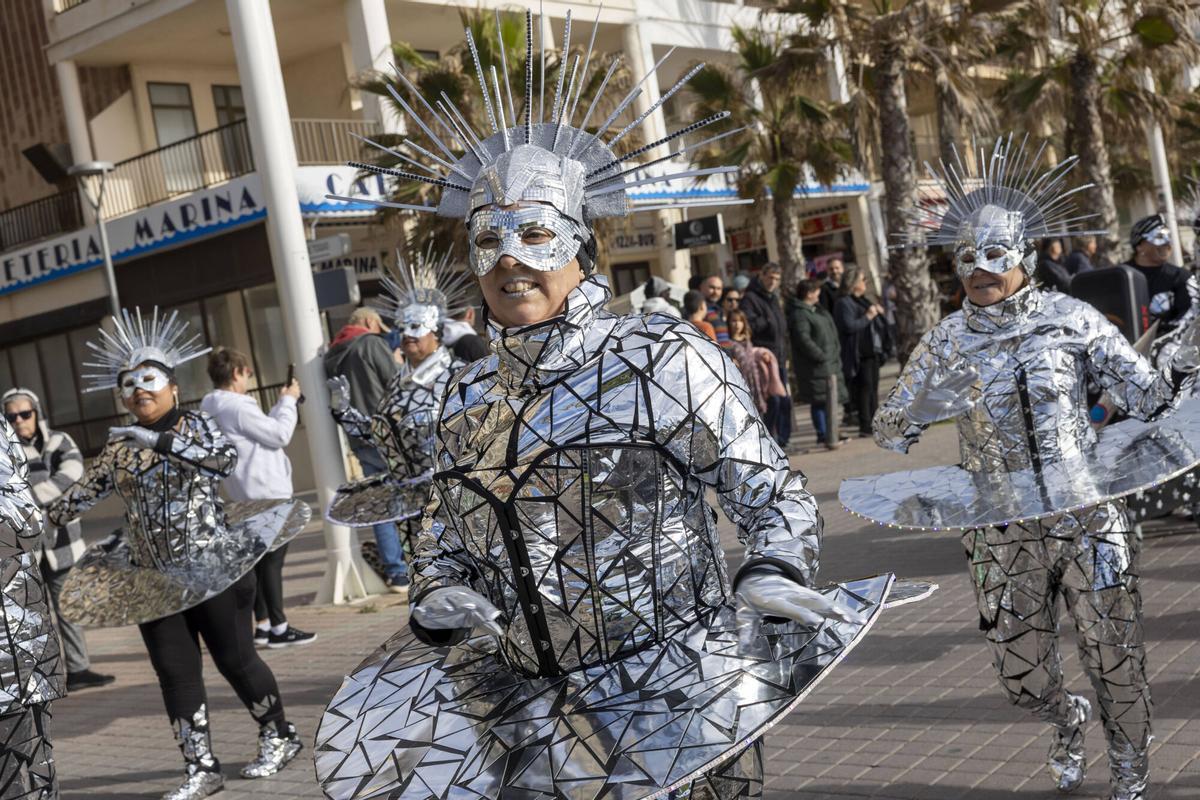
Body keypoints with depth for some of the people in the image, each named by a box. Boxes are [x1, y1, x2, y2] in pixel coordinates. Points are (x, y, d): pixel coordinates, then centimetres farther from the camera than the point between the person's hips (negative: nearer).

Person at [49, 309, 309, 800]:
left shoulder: (197, 426, -3)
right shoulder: (119, 448, 9)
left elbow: (226, 458, -22)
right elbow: (84, 493, 15)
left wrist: (162, 440, -27)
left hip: (213, 568, -4)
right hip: (152, 579, 4)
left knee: (234, 659, 3)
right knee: (175, 672, 2)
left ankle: (279, 737, 24)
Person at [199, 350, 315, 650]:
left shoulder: (212, 408, 12)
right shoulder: (237, 407, -18)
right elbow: (279, 435, -16)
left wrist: (282, 404, 13)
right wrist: (288, 402, -3)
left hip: (248, 493, 10)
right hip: (268, 491, -10)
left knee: (260, 558, 13)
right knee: (272, 560, -5)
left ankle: (263, 624, 17)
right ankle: (279, 628, -1)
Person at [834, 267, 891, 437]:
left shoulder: (862, 300, 21)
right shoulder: (844, 303, -10)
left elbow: (873, 325, 32)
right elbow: (849, 326, -23)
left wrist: (878, 313, 12)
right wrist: (868, 316, -15)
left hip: (873, 352, 10)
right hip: (860, 354, -10)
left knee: (873, 387, 12)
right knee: (864, 388, -12)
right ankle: (865, 425, -11)